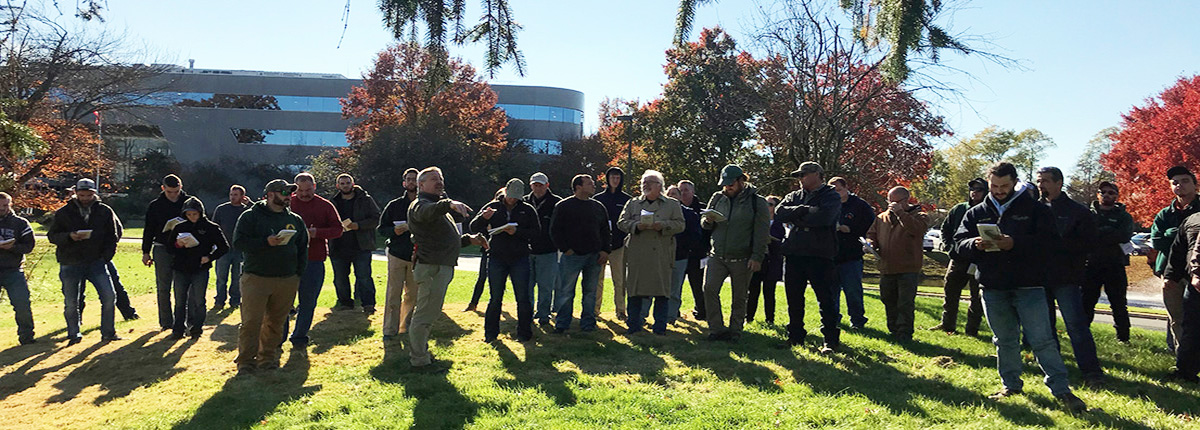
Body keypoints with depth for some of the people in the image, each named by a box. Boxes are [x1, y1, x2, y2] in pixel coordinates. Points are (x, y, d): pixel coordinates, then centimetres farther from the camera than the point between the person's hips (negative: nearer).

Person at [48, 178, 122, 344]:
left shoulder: (105, 211, 5)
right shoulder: (64, 212, 3)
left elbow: (112, 236, 9)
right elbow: (52, 235, 3)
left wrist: (106, 257, -1)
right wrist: (69, 236, -17)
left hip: (96, 262, 0)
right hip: (70, 264, 0)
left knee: (109, 296, -8)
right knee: (71, 303, 6)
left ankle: (108, 332, 5)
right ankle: (74, 335, 22)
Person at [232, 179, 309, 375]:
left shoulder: (295, 220, 14)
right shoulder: (251, 216, 2)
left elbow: (303, 248, 19)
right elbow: (239, 242, -7)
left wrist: (297, 274, 10)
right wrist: (266, 242, -19)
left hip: (287, 281, 4)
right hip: (255, 278, -4)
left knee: (276, 322, 8)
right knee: (251, 321, -5)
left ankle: (267, 358, 20)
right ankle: (246, 361, 5)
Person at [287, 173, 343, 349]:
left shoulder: (325, 206, 5)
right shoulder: (287, 203, 6)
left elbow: (338, 229, 2)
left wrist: (317, 232, -15)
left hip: (314, 260, 0)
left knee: (308, 301, 7)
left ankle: (299, 337, 20)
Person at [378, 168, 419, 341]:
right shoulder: (394, 205, 7)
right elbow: (381, 228, 8)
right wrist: (394, 231, -11)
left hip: (417, 257, 1)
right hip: (397, 255, -1)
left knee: (413, 294, 5)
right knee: (393, 294, -4)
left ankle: (405, 327, 18)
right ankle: (390, 330, 2)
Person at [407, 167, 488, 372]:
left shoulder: (439, 206, 25)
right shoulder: (420, 204, -9)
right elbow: (428, 212, -36)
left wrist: (469, 239, 17)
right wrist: (449, 204, -55)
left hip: (442, 267, 11)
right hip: (431, 268, -11)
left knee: (428, 313, 19)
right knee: (425, 314, -5)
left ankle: (419, 354, 30)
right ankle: (419, 361, 2)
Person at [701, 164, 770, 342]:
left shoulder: (756, 201, -1)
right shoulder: (717, 198, 10)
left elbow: (761, 232, -3)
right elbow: (704, 225, 18)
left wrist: (757, 257, -11)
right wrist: (708, 221, -6)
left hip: (742, 259, -3)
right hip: (717, 256, 3)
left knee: (739, 297, 4)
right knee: (709, 289, -11)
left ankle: (735, 331, 18)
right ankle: (717, 329, -2)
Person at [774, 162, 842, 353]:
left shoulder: (831, 196, 0)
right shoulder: (794, 196, 16)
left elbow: (824, 216, -20)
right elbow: (780, 213, -2)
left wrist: (796, 219, -8)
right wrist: (803, 210, -14)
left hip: (820, 255, -5)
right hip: (794, 253, 5)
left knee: (826, 300, -1)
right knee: (794, 299, 11)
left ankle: (831, 340, 8)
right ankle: (795, 336, 23)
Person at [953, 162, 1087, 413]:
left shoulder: (1034, 209, 1)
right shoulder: (976, 213, 11)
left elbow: (1049, 239, -11)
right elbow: (960, 243, 5)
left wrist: (1015, 243, -24)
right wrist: (975, 244, -18)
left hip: (1029, 286, -3)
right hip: (993, 287, 4)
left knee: (1042, 340, -4)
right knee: (1005, 341, 14)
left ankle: (1061, 390, 3)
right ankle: (1012, 386, 26)